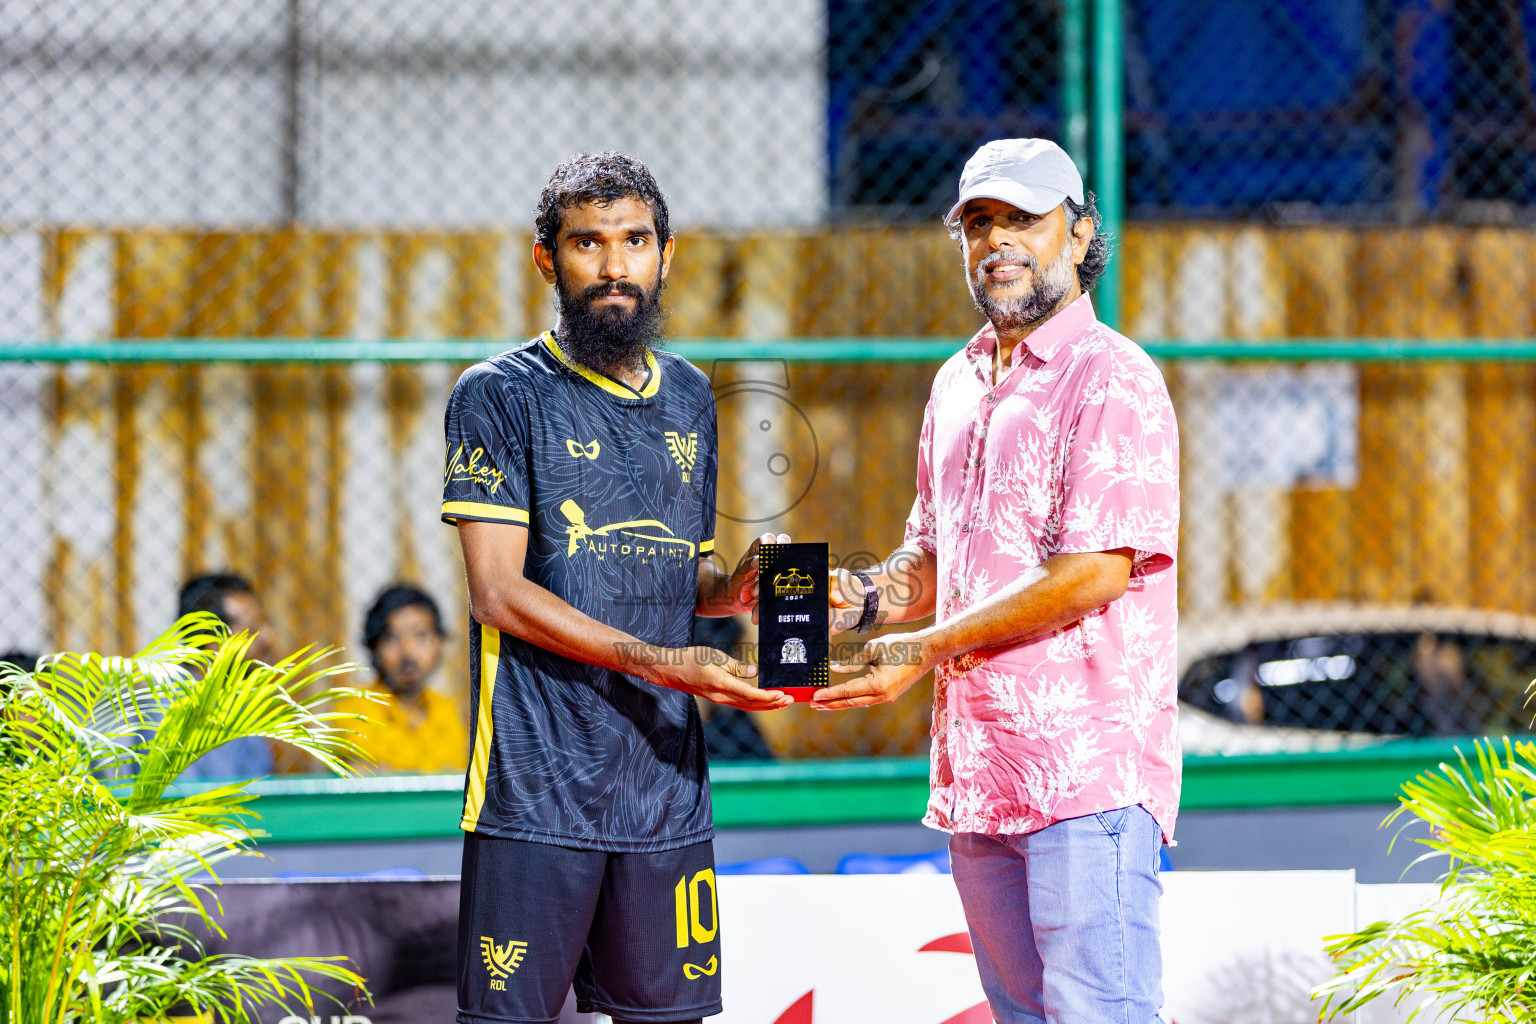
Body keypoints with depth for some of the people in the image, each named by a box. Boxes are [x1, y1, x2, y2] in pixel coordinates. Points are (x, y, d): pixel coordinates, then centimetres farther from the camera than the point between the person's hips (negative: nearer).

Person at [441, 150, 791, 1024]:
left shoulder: (688, 398, 16)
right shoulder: (501, 396, -2)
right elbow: (500, 592, -10)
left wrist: (732, 587, -1)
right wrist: (656, 662, -17)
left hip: (665, 777, 5)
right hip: (537, 781, -5)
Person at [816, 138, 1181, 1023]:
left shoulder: (1111, 379, -8)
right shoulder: (960, 385, 19)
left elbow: (1094, 572, -16)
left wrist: (926, 650, -13)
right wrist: (867, 599, 4)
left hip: (1088, 765, -8)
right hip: (977, 768, 8)